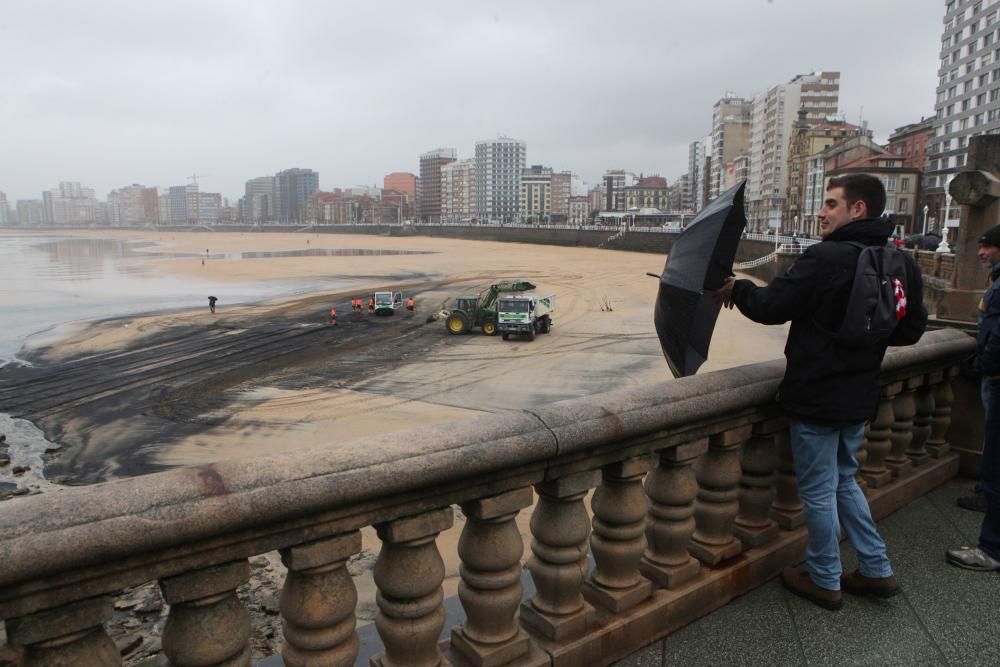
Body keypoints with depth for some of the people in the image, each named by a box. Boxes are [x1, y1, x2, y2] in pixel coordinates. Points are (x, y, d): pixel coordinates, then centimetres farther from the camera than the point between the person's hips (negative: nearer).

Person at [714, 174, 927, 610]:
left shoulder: (825, 258, -21)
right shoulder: (902, 266, 3)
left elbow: (771, 308, -19)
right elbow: (911, 329, 11)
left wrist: (736, 288, -1)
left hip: (817, 398, -8)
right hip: (859, 397, 8)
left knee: (818, 490, 8)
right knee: (843, 480, 25)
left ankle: (824, 581, 24)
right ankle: (877, 570, 33)